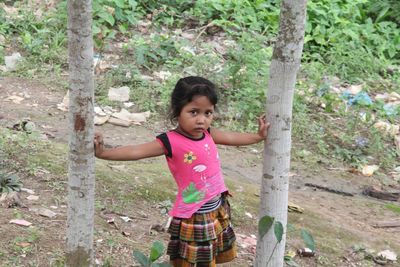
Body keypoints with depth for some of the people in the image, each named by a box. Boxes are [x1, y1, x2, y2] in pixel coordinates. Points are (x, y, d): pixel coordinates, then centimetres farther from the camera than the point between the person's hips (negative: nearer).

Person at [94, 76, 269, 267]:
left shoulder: (208, 134, 1)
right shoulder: (171, 142, -18)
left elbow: (232, 138, 17)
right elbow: (136, 151, -24)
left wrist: (259, 136, 25)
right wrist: (103, 153, -33)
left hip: (218, 210, 6)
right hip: (193, 217, -6)